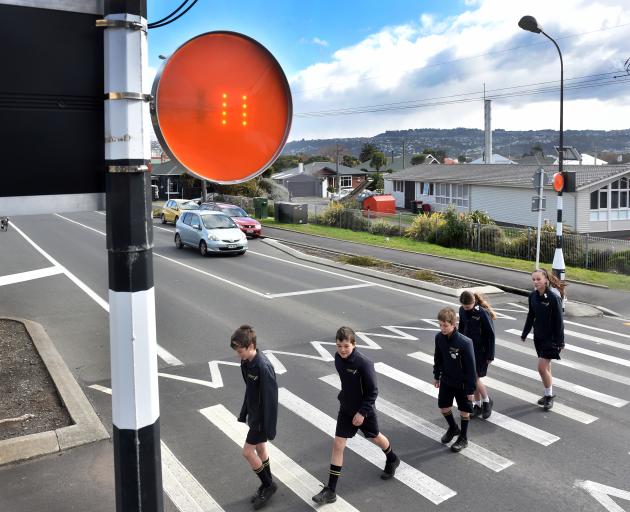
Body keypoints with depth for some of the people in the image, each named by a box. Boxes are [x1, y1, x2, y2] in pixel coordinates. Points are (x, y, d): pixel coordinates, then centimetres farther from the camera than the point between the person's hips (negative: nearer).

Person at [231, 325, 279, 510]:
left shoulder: (263, 367, -30)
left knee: (247, 451, -1)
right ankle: (267, 485, 35)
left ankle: (268, 484, 18)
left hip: (262, 417, -8)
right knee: (259, 448, 19)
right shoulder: (246, 361, -3)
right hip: (254, 413, 8)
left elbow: (271, 398, -25)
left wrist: (270, 427, -20)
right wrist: (243, 413, 18)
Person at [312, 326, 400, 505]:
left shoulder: (364, 363, -28)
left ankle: (392, 460, 53)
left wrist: (362, 412, -21)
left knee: (375, 438, 21)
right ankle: (330, 491, 6)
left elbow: (373, 391, -21)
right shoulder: (338, 357, -9)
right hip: (345, 409, 5)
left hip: (364, 410, -5)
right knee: (338, 445, 0)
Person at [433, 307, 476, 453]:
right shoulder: (439, 337, -13)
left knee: (464, 410, 11)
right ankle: (453, 428, 44)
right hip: (446, 380, 5)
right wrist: (436, 376, 12)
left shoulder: (465, 342, -28)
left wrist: (471, 389, -14)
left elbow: (470, 367, -20)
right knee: (443, 406, 16)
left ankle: (463, 438, 32)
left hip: (462, 383, -5)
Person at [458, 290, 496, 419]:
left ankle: (487, 401, 19)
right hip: (468, 348, 6)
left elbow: (490, 335, -15)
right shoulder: (462, 310, -2)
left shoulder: (483, 313, -20)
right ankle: (477, 405, 26)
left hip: (481, 350, -6)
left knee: (475, 378, -5)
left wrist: (490, 355, -12)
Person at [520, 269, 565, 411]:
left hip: (551, 337, -6)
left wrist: (559, 341, -14)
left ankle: (549, 395, 12)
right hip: (538, 336, 6)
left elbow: (559, 321, -15)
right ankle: (548, 395, 29)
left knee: (542, 367, -8)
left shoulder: (553, 298, -19)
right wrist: (525, 333, 15)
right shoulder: (533, 296, -1)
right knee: (545, 366, 16)